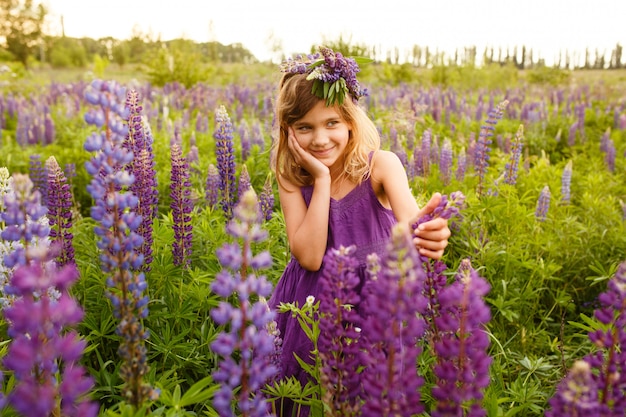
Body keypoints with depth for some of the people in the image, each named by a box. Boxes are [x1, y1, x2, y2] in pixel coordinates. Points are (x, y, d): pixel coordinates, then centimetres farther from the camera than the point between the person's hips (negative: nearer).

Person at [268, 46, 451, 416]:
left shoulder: (381, 164, -14)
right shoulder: (291, 176, -9)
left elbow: (409, 220, -33)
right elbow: (309, 258, -18)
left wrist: (426, 228, -57)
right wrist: (322, 180, -23)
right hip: (313, 300, 2)